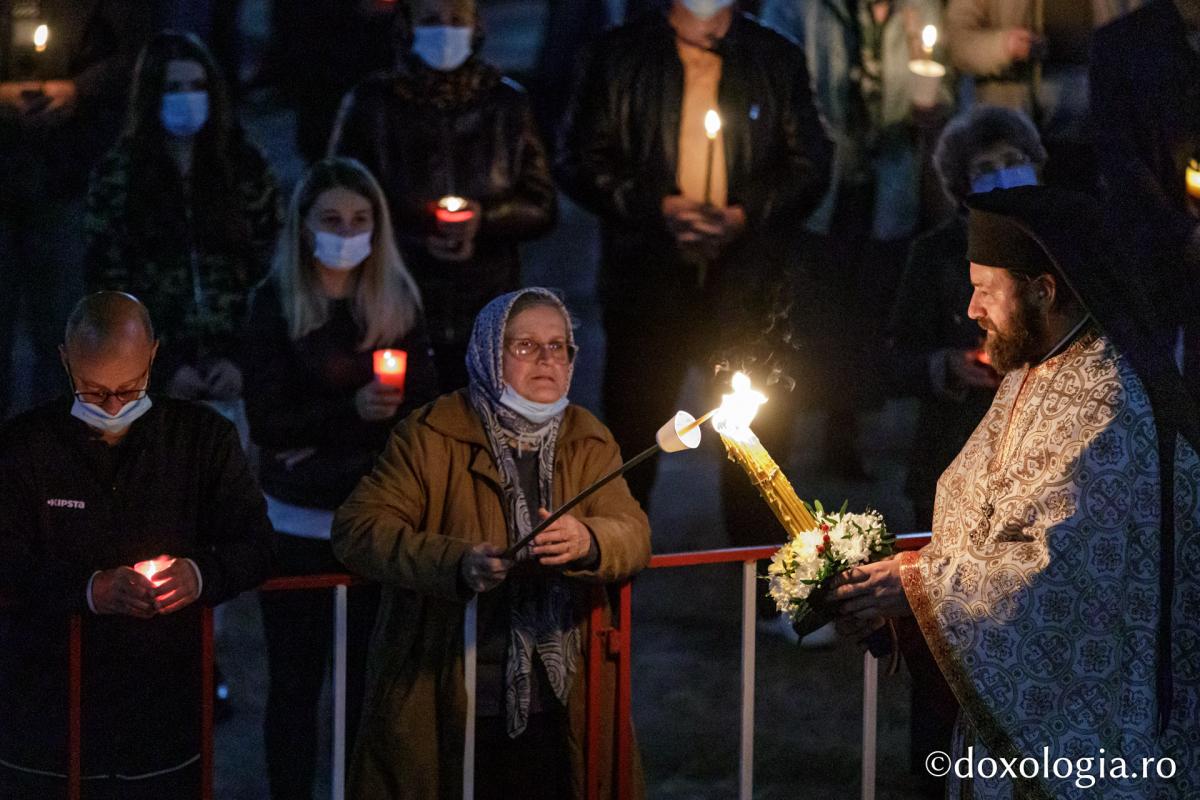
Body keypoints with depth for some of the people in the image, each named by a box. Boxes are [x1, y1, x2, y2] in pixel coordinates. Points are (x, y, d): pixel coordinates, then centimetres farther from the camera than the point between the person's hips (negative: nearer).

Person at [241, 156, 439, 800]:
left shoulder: (397, 301, 4)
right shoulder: (275, 304, -3)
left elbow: (425, 408, 0)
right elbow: (266, 421, -9)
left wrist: (323, 438, -12)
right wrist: (350, 412, -25)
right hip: (299, 523, -2)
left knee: (372, 677, 4)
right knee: (295, 680, 5)